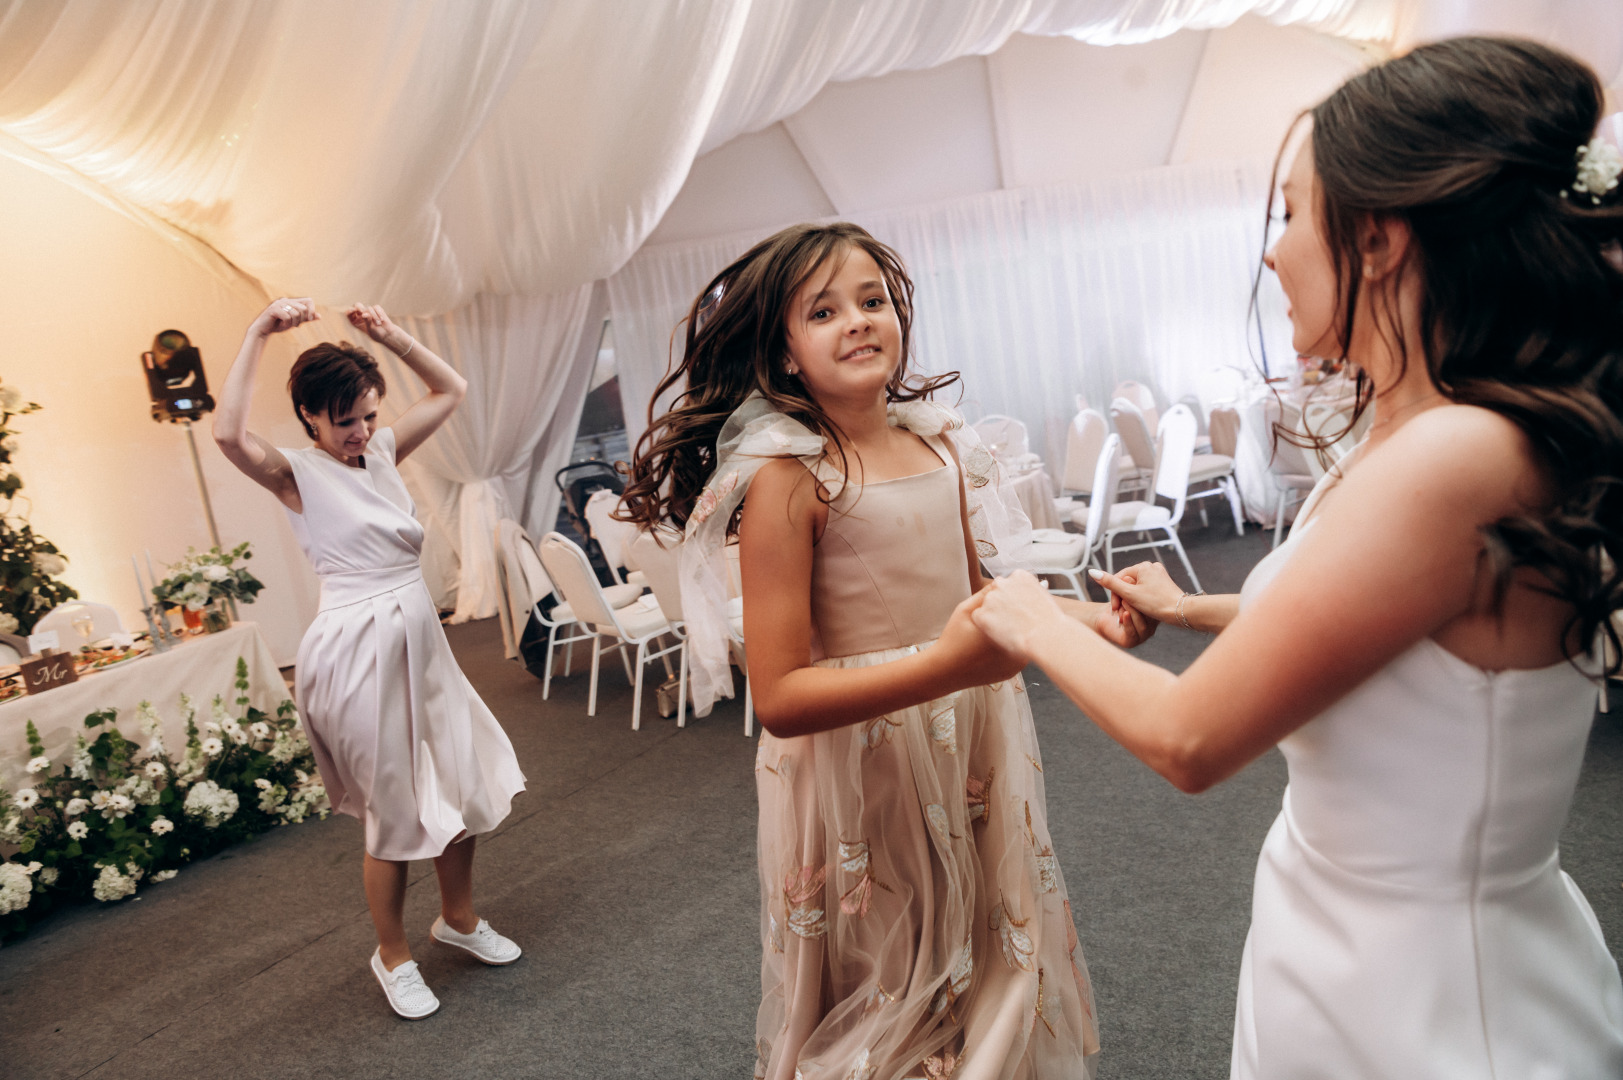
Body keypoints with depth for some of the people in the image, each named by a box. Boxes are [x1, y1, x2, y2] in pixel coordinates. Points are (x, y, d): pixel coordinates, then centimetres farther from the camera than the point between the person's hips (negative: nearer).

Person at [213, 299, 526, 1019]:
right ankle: (393, 956, 27)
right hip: (360, 653, -7)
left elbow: (450, 390, 15)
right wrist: (259, 334, -26)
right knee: (397, 812, 3)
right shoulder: (297, 475, -9)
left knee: (465, 785, 13)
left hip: (419, 641, 7)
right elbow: (228, 433, -29)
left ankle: (458, 918, 37)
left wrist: (388, 335, 4)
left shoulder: (381, 450, 9)